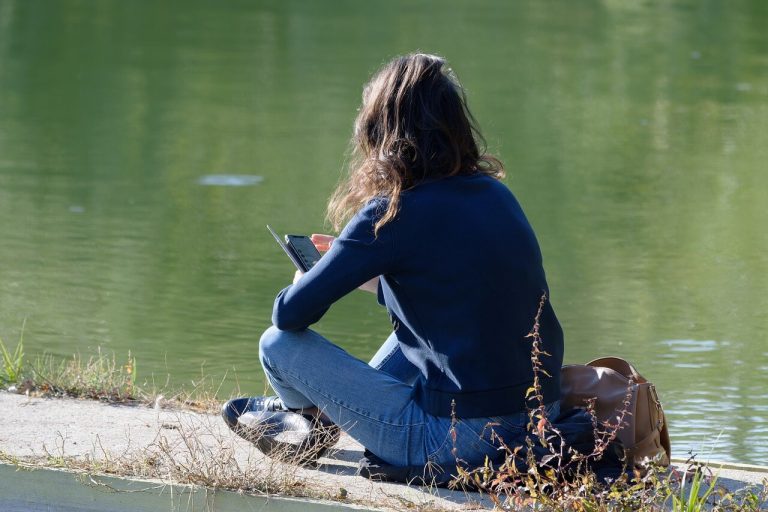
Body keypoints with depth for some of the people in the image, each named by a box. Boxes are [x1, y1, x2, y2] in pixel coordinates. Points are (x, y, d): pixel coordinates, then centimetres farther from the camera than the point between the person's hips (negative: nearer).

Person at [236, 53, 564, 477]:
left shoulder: (393, 215, -13)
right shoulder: (496, 194, 7)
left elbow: (290, 315, -8)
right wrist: (360, 276, 30)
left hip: (461, 439, -8)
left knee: (278, 344, 4)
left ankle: (316, 420, 36)